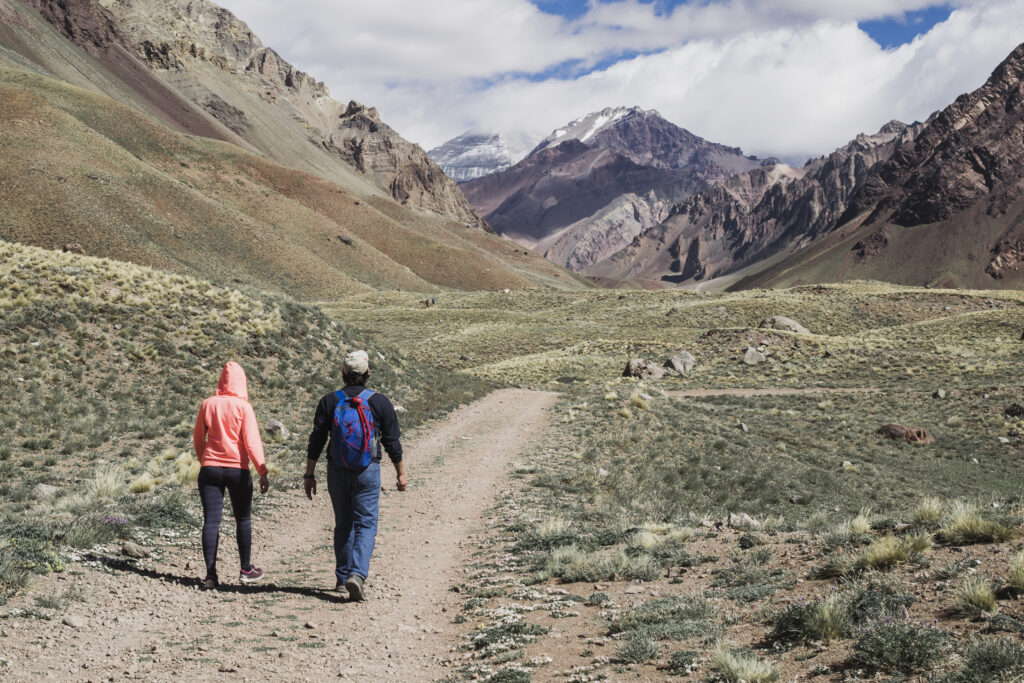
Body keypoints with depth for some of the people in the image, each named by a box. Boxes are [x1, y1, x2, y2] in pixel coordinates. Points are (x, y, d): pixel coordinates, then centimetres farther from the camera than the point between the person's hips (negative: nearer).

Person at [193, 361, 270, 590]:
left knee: (211, 521, 2)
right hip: (237, 469, -2)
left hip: (210, 468, 2)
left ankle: (211, 574, 0)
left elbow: (198, 439, 11)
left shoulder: (208, 404, 3)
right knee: (243, 519, 12)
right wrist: (262, 472, -10)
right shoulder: (243, 407, -7)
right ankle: (245, 569, 18)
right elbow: (252, 442, -11)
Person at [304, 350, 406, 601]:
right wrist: (401, 473, 11)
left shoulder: (329, 401, -1)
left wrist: (309, 474, 7)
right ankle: (357, 574, -18)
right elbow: (392, 441, 1)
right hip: (368, 472, -2)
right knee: (366, 524, 1)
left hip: (337, 471, 2)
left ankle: (342, 577, 20)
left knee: (343, 524, 15)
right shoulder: (380, 402, -3)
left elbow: (316, 441, 0)